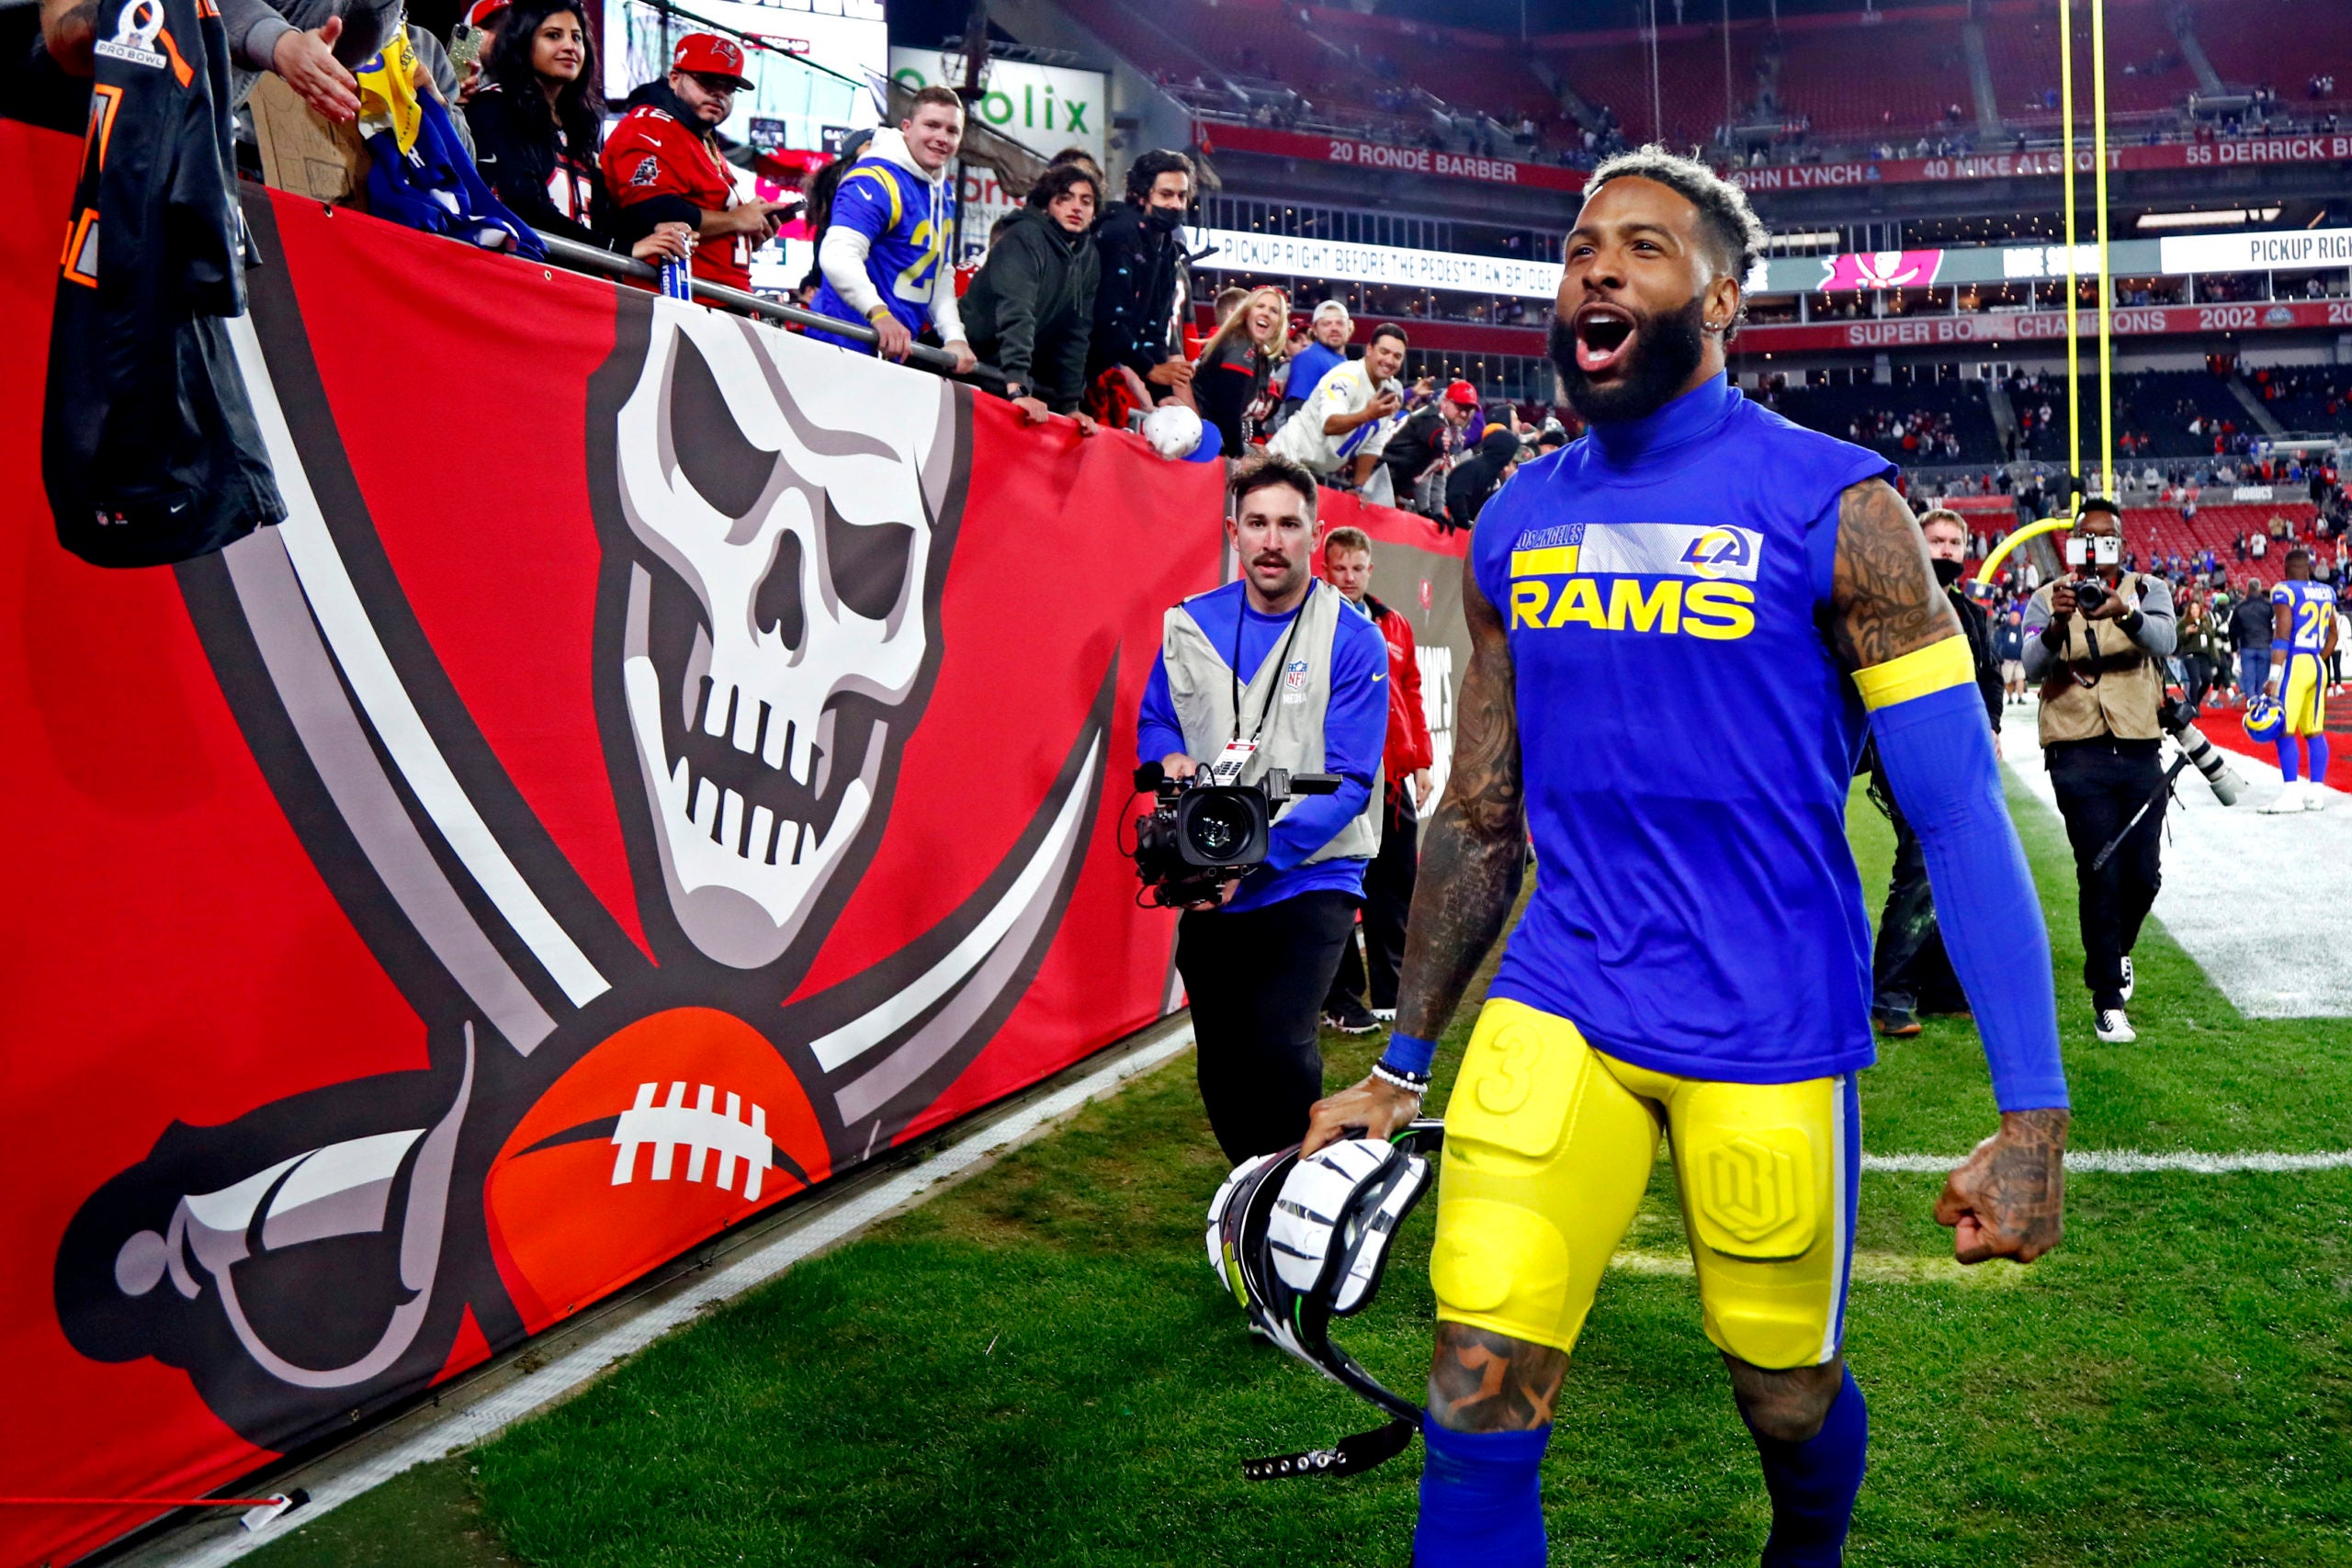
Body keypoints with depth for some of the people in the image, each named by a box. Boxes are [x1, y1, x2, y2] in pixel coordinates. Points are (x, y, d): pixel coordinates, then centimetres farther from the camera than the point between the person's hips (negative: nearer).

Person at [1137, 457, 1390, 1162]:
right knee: (1220, 1069, 12)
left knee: (1277, 1050, -22)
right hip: (1208, 888, 5)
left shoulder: (1352, 640, -10)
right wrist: (1171, 760, -8)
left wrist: (1257, 854, -22)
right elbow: (1154, 722, 16)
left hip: (1309, 883, -4)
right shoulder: (1189, 626, 4)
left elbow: (1348, 783, -13)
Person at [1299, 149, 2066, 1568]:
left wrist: (2033, 1115, -14)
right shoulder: (1515, 527, 7)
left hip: (1770, 1031, -2)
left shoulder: (1834, 507, -7)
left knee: (1788, 1395, 15)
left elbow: (1961, 813, -9)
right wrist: (1402, 1067, 14)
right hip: (1555, 1008, 3)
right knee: (1478, 1399, -7)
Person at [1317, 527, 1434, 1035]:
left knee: (1396, 885, 11)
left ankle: (1392, 992, 24)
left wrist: (1420, 761, 12)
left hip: (1392, 775, 6)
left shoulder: (1394, 627, 14)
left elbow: (1412, 695, 16)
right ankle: (1340, 999, 11)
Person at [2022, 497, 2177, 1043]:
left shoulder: (2147, 591, 7)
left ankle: (2112, 952, 37)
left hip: (2139, 751, 2)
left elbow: (2163, 642, -16)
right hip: (2079, 756, -2)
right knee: (2100, 875, -7)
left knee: (2144, 873, 7)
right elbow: (2032, 667, -14)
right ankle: (2108, 1000, 1)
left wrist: (2124, 614, -38)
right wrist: (2057, 624, -34)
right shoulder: (2047, 600, 4)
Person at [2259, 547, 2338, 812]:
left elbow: (2282, 635, -15)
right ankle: (2316, 792, 12)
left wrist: (2273, 676, -17)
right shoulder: (2327, 593, 13)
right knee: (2315, 731, 10)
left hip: (2294, 663, -7)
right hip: (2318, 665, 7)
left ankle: (2291, 793, -12)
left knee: (2284, 730, -6)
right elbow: (2333, 635, 20)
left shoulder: (2284, 591, -8)